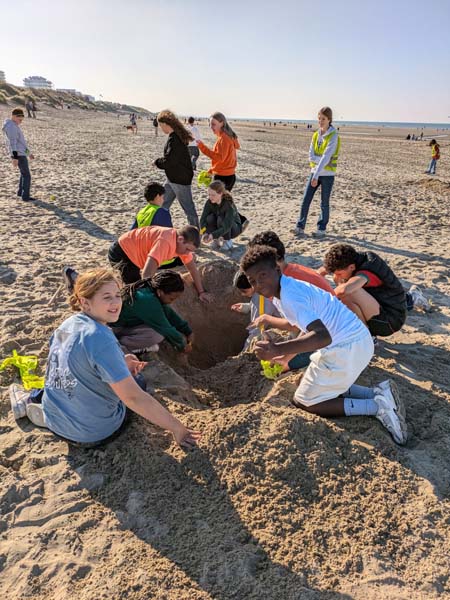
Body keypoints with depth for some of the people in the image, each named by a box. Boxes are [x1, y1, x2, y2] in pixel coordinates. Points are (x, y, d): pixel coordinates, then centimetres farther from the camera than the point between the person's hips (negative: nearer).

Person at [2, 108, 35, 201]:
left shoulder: (15, 126, 17)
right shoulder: (11, 127, -16)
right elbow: (12, 143, -23)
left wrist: (29, 152, 28)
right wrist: (14, 157, -28)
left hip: (21, 153, 10)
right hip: (18, 155, -10)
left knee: (24, 173, 22)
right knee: (27, 175, -7)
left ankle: (20, 192, 32)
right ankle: (25, 197, -5)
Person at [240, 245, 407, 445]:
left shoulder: (290, 296, -21)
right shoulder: (279, 294, 11)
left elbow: (323, 337, -32)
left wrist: (278, 349, -40)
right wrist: (284, 357, 25)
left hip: (345, 349, -10)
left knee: (302, 402, 6)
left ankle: (377, 406, -3)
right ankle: (378, 393, 13)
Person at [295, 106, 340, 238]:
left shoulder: (333, 136, -11)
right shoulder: (316, 135, 7)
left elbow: (326, 157, -21)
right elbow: (311, 156, 0)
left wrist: (316, 175, -28)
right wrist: (322, 159, -19)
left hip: (327, 174, -5)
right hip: (314, 172, 5)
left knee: (324, 203, 4)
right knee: (306, 200, 0)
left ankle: (322, 229, 15)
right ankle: (300, 227, 8)